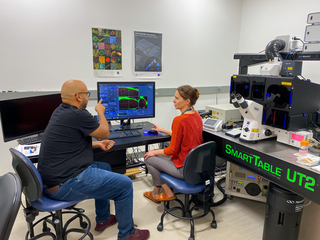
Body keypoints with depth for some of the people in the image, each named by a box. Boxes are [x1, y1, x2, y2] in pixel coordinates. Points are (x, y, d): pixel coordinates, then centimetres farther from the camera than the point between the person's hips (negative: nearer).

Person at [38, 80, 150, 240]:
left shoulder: (61, 111, 9)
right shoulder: (78, 115, -21)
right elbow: (104, 133, -5)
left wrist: (98, 144, 9)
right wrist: (101, 112, 11)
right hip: (65, 185, -10)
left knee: (105, 168, 26)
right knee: (125, 185, -3)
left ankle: (103, 219, 36)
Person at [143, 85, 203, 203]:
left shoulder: (179, 120, -25)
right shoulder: (196, 115, 2)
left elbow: (173, 149, -18)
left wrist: (154, 152, -1)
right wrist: (162, 130, 25)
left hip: (184, 169, -9)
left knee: (149, 158, 7)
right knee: (158, 156, 24)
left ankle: (168, 193, 20)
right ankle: (156, 192, 33)